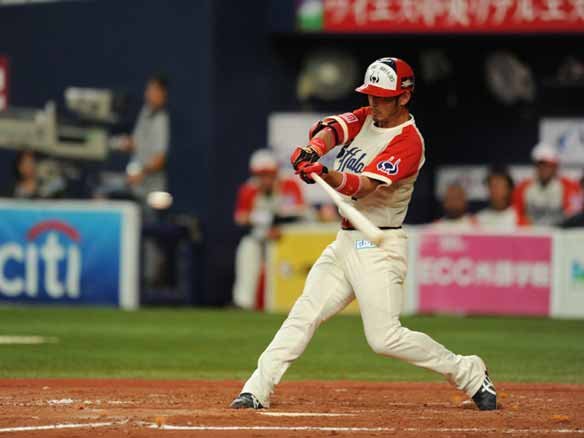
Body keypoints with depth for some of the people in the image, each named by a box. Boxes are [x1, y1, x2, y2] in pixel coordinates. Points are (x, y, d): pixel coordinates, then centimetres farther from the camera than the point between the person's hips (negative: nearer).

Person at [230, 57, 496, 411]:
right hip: (345, 242, 8)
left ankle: (470, 374, 2)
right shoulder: (367, 117, 11)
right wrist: (314, 149, -30)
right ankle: (256, 392, -2)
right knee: (303, 315, -1)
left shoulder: (408, 141, -14)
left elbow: (363, 185, -26)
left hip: (379, 246, -8)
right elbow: (331, 129, -7)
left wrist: (327, 176, -45)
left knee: (385, 337, -13)